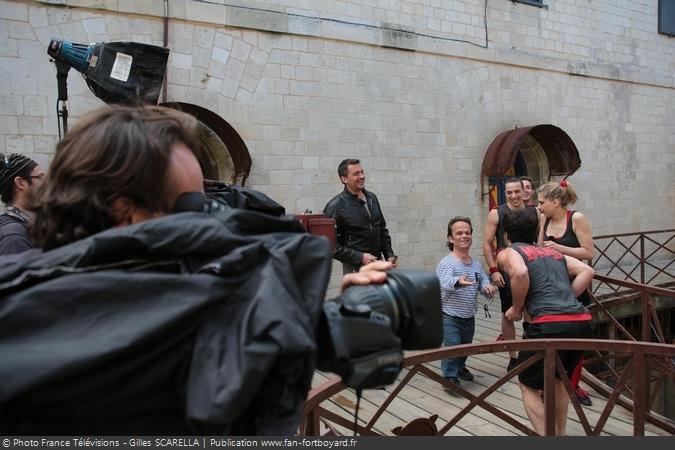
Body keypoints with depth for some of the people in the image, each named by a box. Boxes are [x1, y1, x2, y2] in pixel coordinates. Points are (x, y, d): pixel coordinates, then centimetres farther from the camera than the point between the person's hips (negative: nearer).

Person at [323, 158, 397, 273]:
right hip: (355, 268, -6)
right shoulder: (335, 206, -11)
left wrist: (389, 255, 10)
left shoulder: (372, 198, 10)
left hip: (378, 264, 6)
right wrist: (360, 257, -19)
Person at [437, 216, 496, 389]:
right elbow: (444, 282, -36)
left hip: (469, 317, 7)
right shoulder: (446, 262, -18)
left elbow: (484, 280, 10)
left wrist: (488, 288, -15)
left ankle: (460, 367, 47)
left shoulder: (476, 265, 4)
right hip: (450, 317, -6)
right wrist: (457, 282, -58)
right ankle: (450, 377, 6)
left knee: (466, 346, 22)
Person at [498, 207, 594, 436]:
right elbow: (586, 271, 16)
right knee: (558, 378, 30)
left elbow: (520, 272, -14)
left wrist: (516, 309, -1)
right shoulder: (553, 251, 27)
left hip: (549, 324, -6)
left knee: (528, 384, 14)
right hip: (581, 322, 6)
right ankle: (560, 433, 36)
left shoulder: (507, 253, 9)